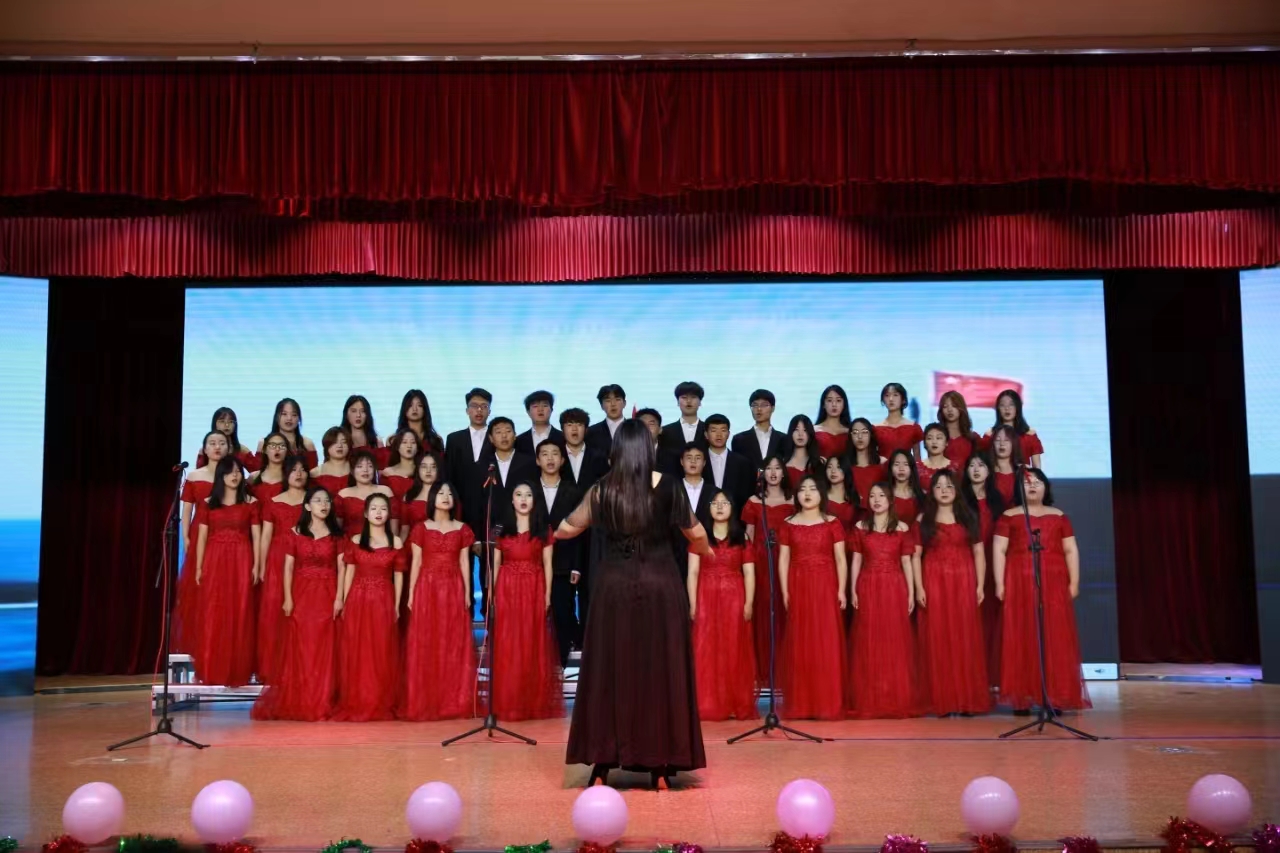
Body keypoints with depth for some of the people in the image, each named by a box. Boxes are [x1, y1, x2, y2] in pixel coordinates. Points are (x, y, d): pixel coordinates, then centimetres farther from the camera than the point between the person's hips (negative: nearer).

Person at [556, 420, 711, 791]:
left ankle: (602, 766, 12)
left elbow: (569, 528, 14)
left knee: (609, 671, 9)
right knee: (661, 671, 7)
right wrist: (705, 551, 29)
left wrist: (555, 534, 37)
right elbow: (695, 533, 6)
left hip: (613, 587, 1)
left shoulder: (602, 489, 0)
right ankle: (660, 767, 11)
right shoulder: (666, 486, -4)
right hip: (660, 586, -1)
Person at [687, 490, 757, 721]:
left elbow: (749, 573, 3)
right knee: (707, 652, -1)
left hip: (734, 599, 0)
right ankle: (709, 706, 3)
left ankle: (738, 706, 8)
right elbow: (693, 572, 2)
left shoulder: (741, 537, 8)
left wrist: (749, 603, -7)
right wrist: (693, 603, -6)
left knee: (735, 651, 2)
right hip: (706, 598, 0)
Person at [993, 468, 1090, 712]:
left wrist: (1074, 582, 2)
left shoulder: (1059, 516, 14)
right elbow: (999, 550, 2)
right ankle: (1022, 697, -1)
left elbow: (1070, 550, 11)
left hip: (1054, 585, 2)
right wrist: (999, 583, -6)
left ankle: (1056, 697, 3)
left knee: (1056, 639, -1)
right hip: (1020, 584, -2)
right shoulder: (1009, 517, 8)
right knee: (1022, 639, -3)